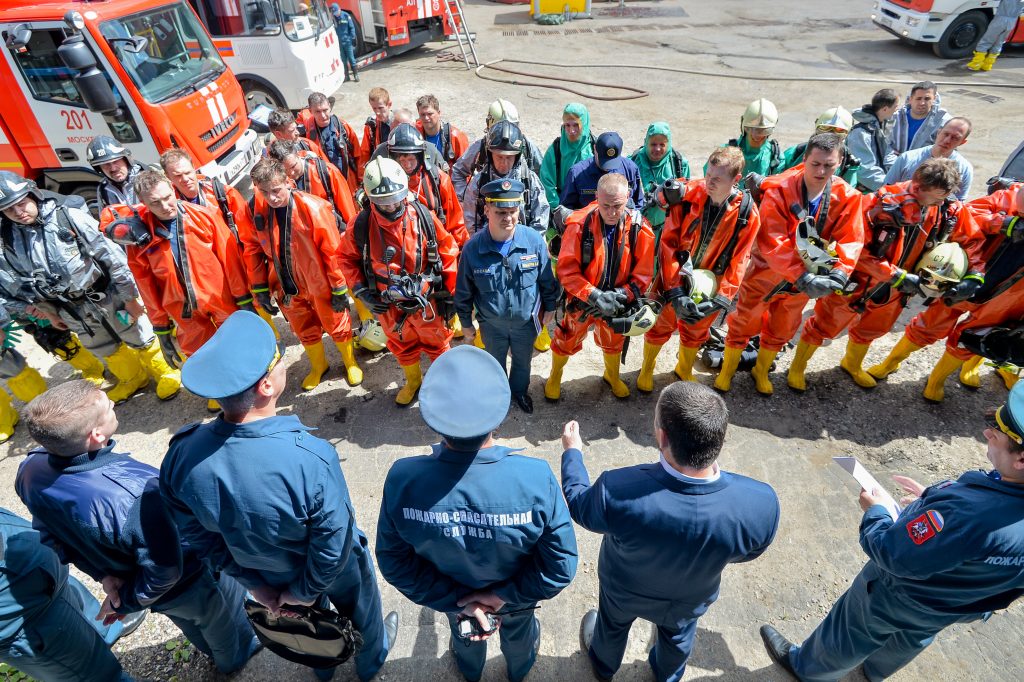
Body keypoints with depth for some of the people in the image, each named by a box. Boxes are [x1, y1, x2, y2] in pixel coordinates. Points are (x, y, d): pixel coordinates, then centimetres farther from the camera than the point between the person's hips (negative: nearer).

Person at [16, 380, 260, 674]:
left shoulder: (30, 470, -23)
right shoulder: (135, 495, -46)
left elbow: (51, 535, -6)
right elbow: (164, 572, -32)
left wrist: (103, 573, -5)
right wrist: (126, 603, -13)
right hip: (193, 584, -6)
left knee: (191, 621, 37)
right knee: (225, 621, 29)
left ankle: (213, 651, 66)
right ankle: (236, 658, 60)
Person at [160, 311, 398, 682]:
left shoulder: (181, 455, -28)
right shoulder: (311, 457, -44)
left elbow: (199, 537, -11)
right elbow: (334, 547, -29)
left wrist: (253, 583, 2)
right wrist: (306, 590, -9)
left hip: (268, 576, 4)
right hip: (335, 570, -3)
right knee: (360, 611, 31)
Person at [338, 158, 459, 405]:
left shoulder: (424, 217, -19)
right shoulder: (361, 225, -17)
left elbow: (448, 253, -8)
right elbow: (347, 258, 1)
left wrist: (450, 293, -4)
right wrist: (361, 291, -8)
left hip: (426, 300, -1)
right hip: (388, 305, 2)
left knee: (437, 342, 20)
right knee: (402, 346, 25)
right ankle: (413, 381, 53)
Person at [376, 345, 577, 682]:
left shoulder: (402, 479, -37)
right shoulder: (536, 478, -41)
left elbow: (393, 562, -22)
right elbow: (561, 567, -28)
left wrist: (456, 601, -16)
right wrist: (503, 595, -17)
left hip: (450, 595, 1)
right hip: (515, 599, -1)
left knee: (462, 629, 38)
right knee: (518, 628, 36)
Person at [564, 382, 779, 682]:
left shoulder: (618, 491, -44)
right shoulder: (761, 503, -37)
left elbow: (578, 506, -19)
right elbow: (744, 553, -13)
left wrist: (572, 451, -3)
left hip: (623, 590, -1)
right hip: (692, 598, 2)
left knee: (613, 626, 34)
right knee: (678, 636, 37)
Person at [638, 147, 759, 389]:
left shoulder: (748, 214, -15)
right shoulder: (688, 195, -20)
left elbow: (738, 262, -10)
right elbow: (668, 243, -19)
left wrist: (721, 299, -21)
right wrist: (674, 291, -26)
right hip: (675, 280, -1)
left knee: (696, 332, 21)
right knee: (660, 326, 15)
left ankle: (684, 370, 50)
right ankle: (646, 369, 43)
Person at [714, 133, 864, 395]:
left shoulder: (848, 197, -11)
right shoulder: (779, 189, -23)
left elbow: (851, 240, -13)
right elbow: (772, 241, -30)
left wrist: (840, 273, -32)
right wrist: (802, 276, -36)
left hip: (805, 277, 4)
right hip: (767, 270, -4)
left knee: (782, 329, 20)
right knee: (744, 322, 9)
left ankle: (761, 371, 43)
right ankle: (727, 370, 31)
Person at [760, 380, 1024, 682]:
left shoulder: (965, 513, -48)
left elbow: (892, 555, -33)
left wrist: (876, 511, -15)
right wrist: (934, 498, 2)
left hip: (896, 599, -6)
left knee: (848, 635, 23)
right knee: (909, 639, 37)